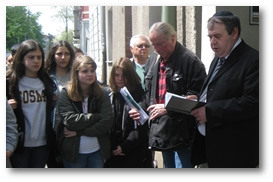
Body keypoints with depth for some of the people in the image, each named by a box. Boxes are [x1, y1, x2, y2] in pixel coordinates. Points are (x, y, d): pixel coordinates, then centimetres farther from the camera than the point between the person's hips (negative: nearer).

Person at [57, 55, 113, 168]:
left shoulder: (102, 94, -2)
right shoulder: (66, 94, -7)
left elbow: (107, 122, -12)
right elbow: (69, 120, -18)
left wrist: (79, 132, -16)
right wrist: (97, 116, -16)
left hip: (97, 151, 2)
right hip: (73, 151, -2)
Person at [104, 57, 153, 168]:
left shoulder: (139, 96, -3)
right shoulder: (109, 97, 7)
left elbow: (142, 127, -8)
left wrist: (125, 146, -12)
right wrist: (111, 147, -6)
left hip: (136, 154, -3)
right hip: (113, 154, 3)